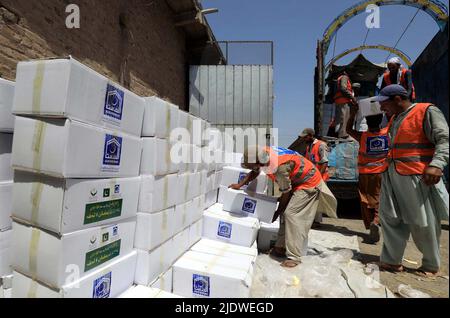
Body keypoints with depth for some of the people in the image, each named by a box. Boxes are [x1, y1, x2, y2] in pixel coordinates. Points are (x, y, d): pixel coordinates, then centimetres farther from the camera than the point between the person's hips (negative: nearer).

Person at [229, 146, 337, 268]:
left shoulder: (280, 167, -37)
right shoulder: (263, 154, -14)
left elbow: (286, 193, -22)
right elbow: (254, 173, 7)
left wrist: (277, 213, -8)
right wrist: (239, 185, 2)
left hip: (309, 184, -9)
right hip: (297, 181, 9)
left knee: (291, 214, -15)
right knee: (285, 212, 8)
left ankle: (294, 257, -9)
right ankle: (281, 248, 17)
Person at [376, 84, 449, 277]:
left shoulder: (427, 111, -3)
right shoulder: (395, 119, 19)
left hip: (417, 177, -7)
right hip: (392, 176, 7)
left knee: (423, 224, 3)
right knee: (390, 218, 4)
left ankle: (431, 266, 22)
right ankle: (392, 261, 14)